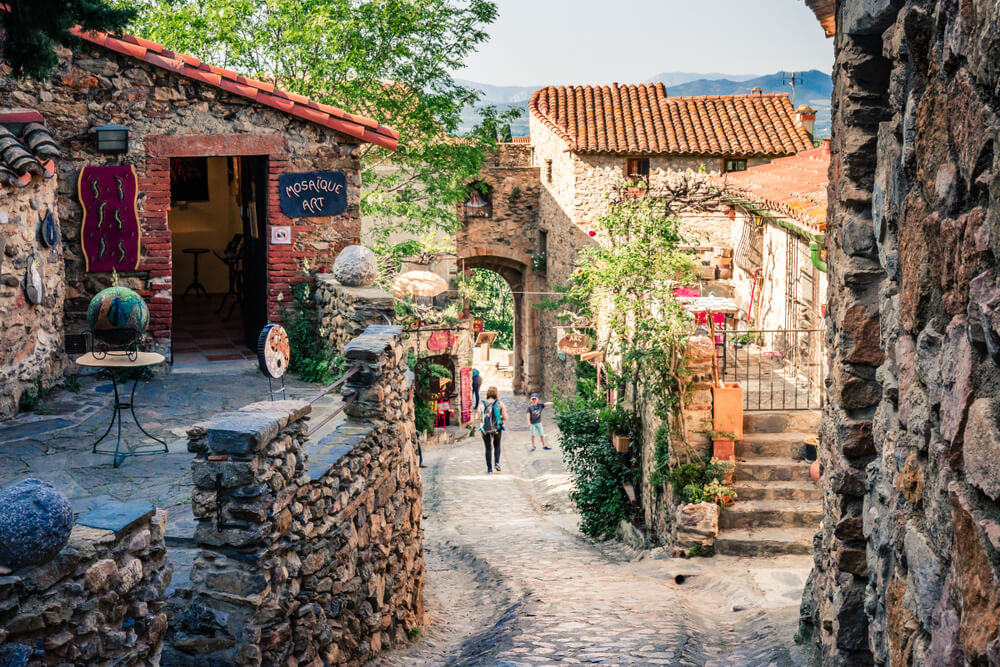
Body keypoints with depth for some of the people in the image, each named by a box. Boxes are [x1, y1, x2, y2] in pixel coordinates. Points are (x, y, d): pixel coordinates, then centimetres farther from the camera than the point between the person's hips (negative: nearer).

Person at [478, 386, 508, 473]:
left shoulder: (482, 404, -3)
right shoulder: (500, 404, -5)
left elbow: (479, 418, -3)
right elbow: (505, 418, -6)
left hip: (485, 429, 0)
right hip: (497, 429, 0)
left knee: (488, 448, 15)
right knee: (497, 446, 22)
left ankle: (489, 468, 11)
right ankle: (496, 463, 4)